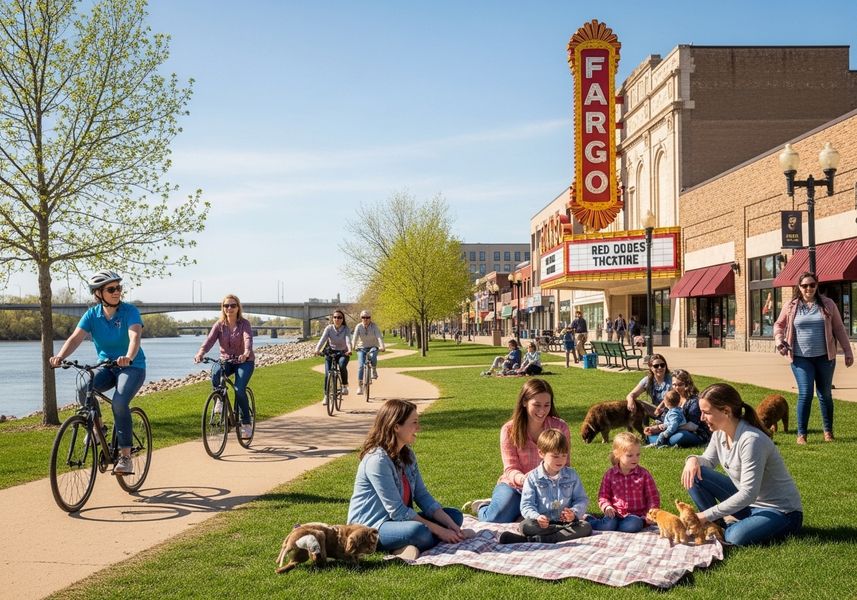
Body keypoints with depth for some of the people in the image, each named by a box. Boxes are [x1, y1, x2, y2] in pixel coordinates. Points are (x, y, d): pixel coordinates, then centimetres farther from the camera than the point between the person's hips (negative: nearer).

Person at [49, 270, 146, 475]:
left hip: (132, 367, -3)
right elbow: (76, 337, -17)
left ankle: (125, 456, -17)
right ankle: (97, 427, -3)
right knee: (83, 385, -28)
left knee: (119, 402, -29)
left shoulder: (130, 311, -13)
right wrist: (60, 356, -37)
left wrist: (129, 357, -51)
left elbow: (135, 335, -31)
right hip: (106, 367, 3)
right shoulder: (92, 314, -4)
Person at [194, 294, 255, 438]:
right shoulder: (219, 325, -3)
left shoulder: (244, 324, -11)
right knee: (215, 372, -32)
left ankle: (246, 423, -1)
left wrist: (246, 353, -52)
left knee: (239, 390, -20)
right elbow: (210, 339, -18)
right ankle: (219, 400, -6)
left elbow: (248, 339, -30)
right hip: (226, 360, 3)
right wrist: (201, 352, -39)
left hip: (244, 361, -2)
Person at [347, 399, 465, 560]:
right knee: (419, 531, -38)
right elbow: (397, 511, -22)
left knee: (455, 515, 2)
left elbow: (423, 496, 5)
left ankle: (407, 547, -14)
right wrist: (439, 531, -20)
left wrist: (450, 524, -9)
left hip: (397, 521, 10)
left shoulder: (407, 455, 6)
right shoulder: (378, 460, -21)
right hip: (370, 527, -10)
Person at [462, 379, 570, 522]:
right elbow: (510, 468, -10)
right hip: (514, 485, -2)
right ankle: (482, 506, 13)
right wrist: (522, 478, -35)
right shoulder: (510, 430, -8)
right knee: (495, 519, -27)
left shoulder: (560, 427, -5)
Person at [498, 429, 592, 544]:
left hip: (566, 520, 2)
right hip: (542, 522, -2)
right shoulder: (533, 477, 2)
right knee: (525, 526, -32)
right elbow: (527, 505, -3)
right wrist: (537, 517, -24)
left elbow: (582, 499, 9)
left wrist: (574, 513, -13)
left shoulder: (572, 475, 8)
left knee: (586, 527, -30)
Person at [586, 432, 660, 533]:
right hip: (615, 514, -1)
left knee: (633, 525, -34)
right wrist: (607, 507, -14)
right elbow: (603, 496, 7)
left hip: (635, 515, 1)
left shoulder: (644, 475, 2)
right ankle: (588, 520, -4)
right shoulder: (610, 474, 3)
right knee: (609, 524, -33)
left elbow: (653, 497, 5)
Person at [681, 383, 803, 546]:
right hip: (746, 500, 7)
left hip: (781, 511, -7)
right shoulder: (720, 433, -5)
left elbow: (749, 494, -30)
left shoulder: (752, 440, -29)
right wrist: (694, 459, -15)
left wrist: (707, 515, -27)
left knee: (737, 537, -34)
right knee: (694, 473, -8)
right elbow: (709, 461, 10)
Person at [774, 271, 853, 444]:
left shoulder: (827, 304, 3)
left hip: (824, 357, 1)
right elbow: (779, 325, 14)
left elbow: (839, 328, 6)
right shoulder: (791, 307, 2)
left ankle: (828, 431, 26)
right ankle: (801, 434, 0)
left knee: (825, 394, 11)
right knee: (805, 394, -9)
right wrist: (779, 340, -5)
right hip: (801, 358, -1)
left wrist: (847, 351, 4)